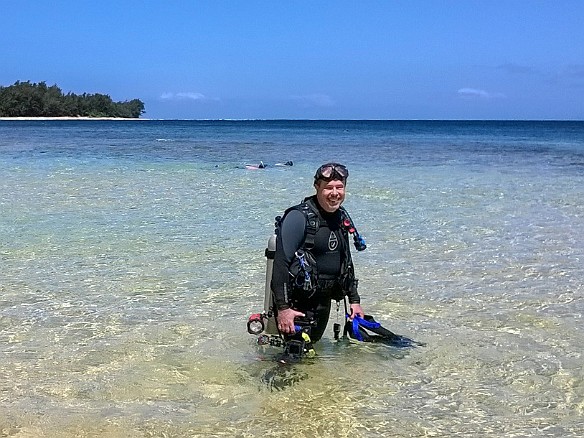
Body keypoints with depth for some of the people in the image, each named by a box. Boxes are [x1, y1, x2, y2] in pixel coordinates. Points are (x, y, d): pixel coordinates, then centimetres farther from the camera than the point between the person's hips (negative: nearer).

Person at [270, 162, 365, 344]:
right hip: (296, 303, -7)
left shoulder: (342, 218, 9)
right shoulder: (298, 217, -15)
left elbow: (346, 262, 20)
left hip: (323, 303, 7)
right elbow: (281, 263, -19)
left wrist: (354, 300, 17)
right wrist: (283, 308, -23)